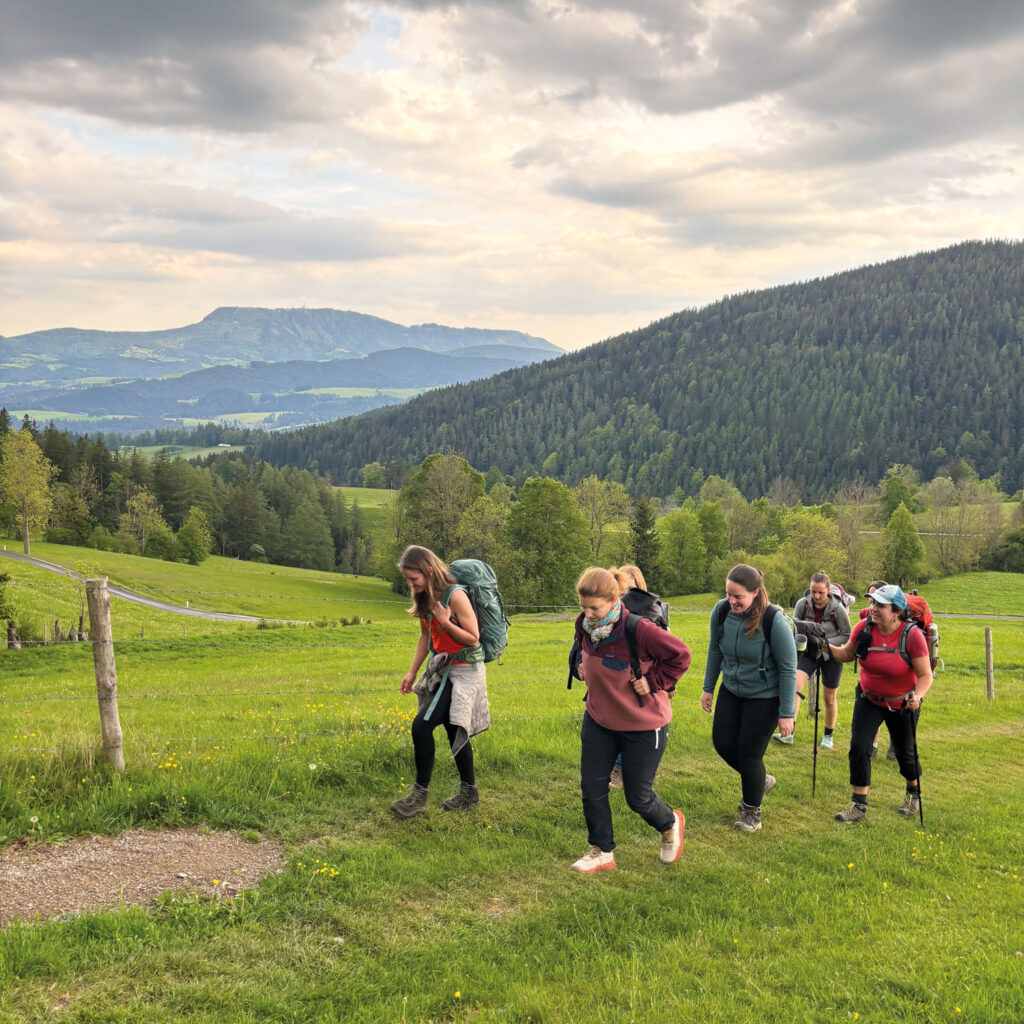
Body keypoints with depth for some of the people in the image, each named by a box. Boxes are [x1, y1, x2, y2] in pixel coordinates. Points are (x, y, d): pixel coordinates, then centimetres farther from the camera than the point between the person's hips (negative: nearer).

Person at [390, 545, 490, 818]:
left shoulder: (455, 595, -20)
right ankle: (469, 791, 28)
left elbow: (473, 638, -15)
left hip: (464, 671, -8)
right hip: (442, 670, 8)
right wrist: (412, 672, 12)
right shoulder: (426, 598, 5)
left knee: (421, 726, -14)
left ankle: (420, 793, -2)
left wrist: (446, 622, -26)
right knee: (454, 730, 14)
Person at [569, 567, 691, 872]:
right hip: (598, 720, 6)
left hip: (643, 725, -6)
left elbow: (680, 655, -16)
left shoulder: (638, 629, -28)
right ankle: (601, 852, 27)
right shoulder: (585, 624, -8)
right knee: (592, 786, 7)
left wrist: (652, 682, -18)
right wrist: (583, 666, 1)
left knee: (638, 797, 6)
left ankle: (670, 824, 40)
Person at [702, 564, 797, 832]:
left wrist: (786, 714, -16)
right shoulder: (721, 611, -14)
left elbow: (788, 668, -18)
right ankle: (761, 780, 36)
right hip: (731, 690, 5)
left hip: (764, 697, -5)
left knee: (749, 753, 0)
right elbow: (715, 650, 5)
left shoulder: (774, 621, -27)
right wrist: (708, 688, 9)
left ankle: (752, 811, 25)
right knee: (723, 743, 7)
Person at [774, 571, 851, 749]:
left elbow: (847, 635, -8)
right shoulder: (802, 604, -12)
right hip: (808, 653, 1)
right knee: (795, 684, -22)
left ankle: (828, 736, 31)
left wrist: (827, 643, -21)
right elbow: (796, 628, 2)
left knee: (830, 699, 9)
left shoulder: (837, 608, -18)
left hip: (830, 656, -1)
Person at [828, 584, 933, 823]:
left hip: (901, 704, -2)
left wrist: (917, 696, -39)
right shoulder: (864, 628, -13)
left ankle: (913, 793, 43)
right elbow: (847, 654, 3)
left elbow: (925, 675, -20)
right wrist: (827, 648, -16)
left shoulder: (912, 635, -23)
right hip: (869, 699, 3)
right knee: (859, 746, -10)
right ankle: (858, 806, 0)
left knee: (905, 752, 12)